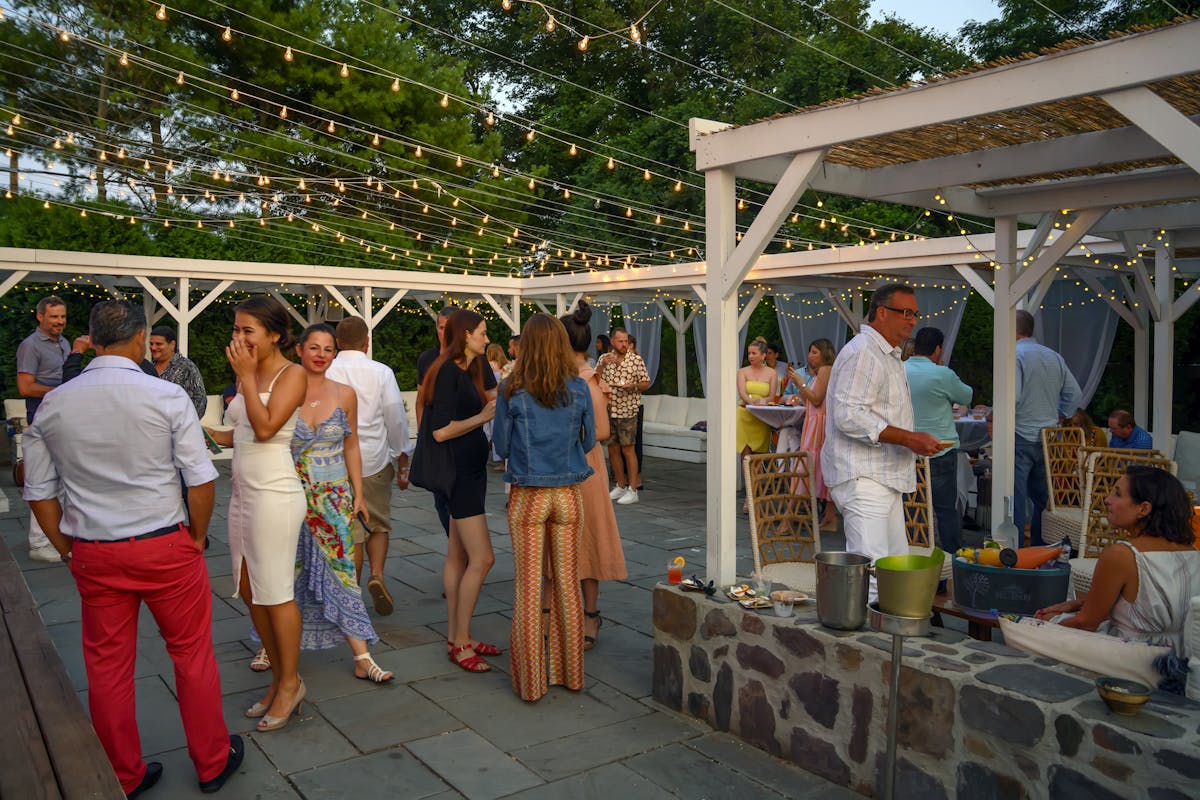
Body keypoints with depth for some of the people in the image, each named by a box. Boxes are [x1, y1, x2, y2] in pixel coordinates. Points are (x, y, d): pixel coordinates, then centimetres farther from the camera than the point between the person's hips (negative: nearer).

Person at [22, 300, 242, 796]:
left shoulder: (52, 405, 0)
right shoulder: (167, 396, -12)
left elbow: (38, 491, 5)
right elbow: (201, 477, -12)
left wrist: (68, 549, 14)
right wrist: (198, 535, 3)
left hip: (92, 553, 4)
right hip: (164, 547, -3)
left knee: (107, 666, 16)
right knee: (192, 654, 12)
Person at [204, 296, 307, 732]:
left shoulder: (291, 374, -9)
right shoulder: (251, 375, 13)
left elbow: (265, 427, -20)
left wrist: (246, 376, -15)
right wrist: (215, 435, 3)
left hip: (274, 494, -8)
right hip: (243, 491, 8)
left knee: (275, 591, 0)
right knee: (248, 589, 13)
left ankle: (290, 683, 16)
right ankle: (278, 677, 27)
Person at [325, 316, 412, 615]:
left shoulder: (323, 373, -3)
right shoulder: (381, 372, -5)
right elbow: (396, 419, -3)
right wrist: (403, 461, 8)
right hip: (375, 459, -1)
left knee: (350, 532, 10)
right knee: (379, 525, 17)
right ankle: (377, 575, -4)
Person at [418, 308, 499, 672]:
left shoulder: (466, 371, 13)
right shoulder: (448, 371, -15)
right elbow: (441, 431, -21)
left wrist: (492, 409, 9)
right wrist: (483, 416, -14)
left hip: (470, 471, 10)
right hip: (457, 473, -10)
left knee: (458, 555, 13)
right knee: (482, 558, -9)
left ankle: (457, 638, 21)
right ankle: (461, 643, 3)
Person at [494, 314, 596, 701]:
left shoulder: (511, 392, -9)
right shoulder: (579, 390, -5)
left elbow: (501, 447, -1)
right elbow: (588, 442, 6)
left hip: (527, 497, -2)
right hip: (568, 495, 2)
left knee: (528, 589, 7)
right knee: (567, 584, 13)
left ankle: (531, 680, 15)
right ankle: (569, 672, 24)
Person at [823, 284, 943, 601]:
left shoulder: (889, 356, 22)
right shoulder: (861, 352, -13)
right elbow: (848, 416, -23)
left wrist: (915, 441, 21)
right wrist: (909, 438, -22)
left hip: (884, 477, 11)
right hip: (862, 479, -11)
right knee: (870, 572, -14)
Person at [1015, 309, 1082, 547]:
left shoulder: (1014, 355, -11)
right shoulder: (1054, 356, 12)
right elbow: (1074, 393, 14)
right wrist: (1057, 416, 19)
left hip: (1020, 436, -7)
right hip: (1049, 438, 7)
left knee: (1015, 499, -5)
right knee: (1042, 498, 15)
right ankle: (1040, 550, 22)